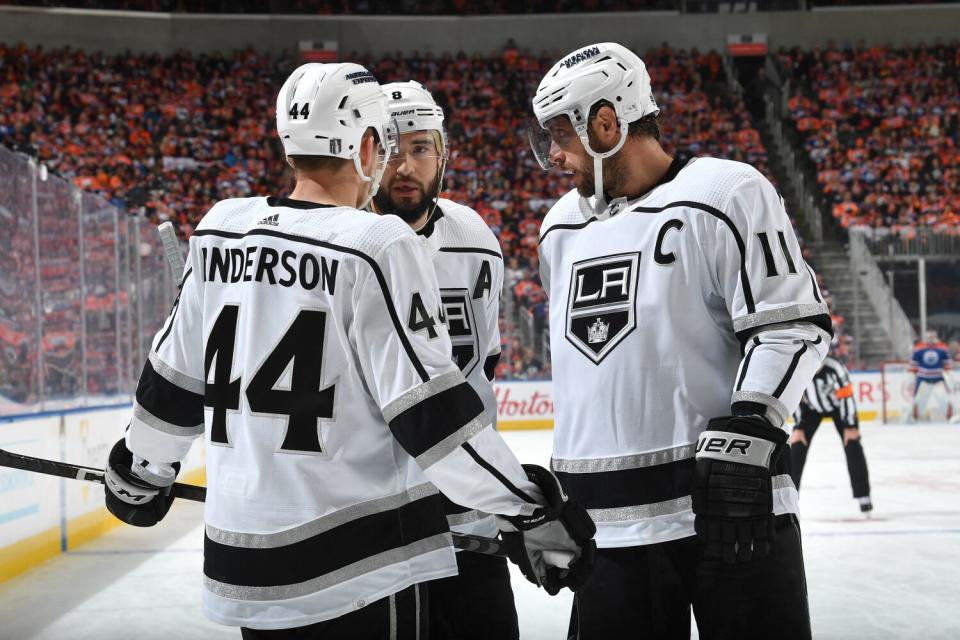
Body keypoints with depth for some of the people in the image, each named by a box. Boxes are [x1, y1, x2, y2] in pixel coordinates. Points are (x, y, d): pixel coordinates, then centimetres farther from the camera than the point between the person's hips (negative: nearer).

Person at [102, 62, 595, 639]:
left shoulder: (221, 229, 4)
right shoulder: (378, 245, -14)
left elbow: (174, 374, 13)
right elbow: (428, 407, -17)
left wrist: (139, 470, 29)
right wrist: (530, 511, -12)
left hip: (244, 549, 6)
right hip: (360, 559, -6)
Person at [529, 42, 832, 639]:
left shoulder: (726, 193, -5)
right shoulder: (561, 227, 16)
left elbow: (792, 324, -9)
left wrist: (746, 433, -19)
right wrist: (564, 476, 26)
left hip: (728, 501, -6)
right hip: (607, 521, 6)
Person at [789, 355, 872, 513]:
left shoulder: (835, 368, -36)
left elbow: (846, 396, -27)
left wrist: (850, 426, -24)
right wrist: (798, 427, -15)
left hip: (838, 405, -2)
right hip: (811, 408, 2)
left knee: (852, 445, -10)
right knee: (797, 446, -7)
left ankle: (863, 495, -1)